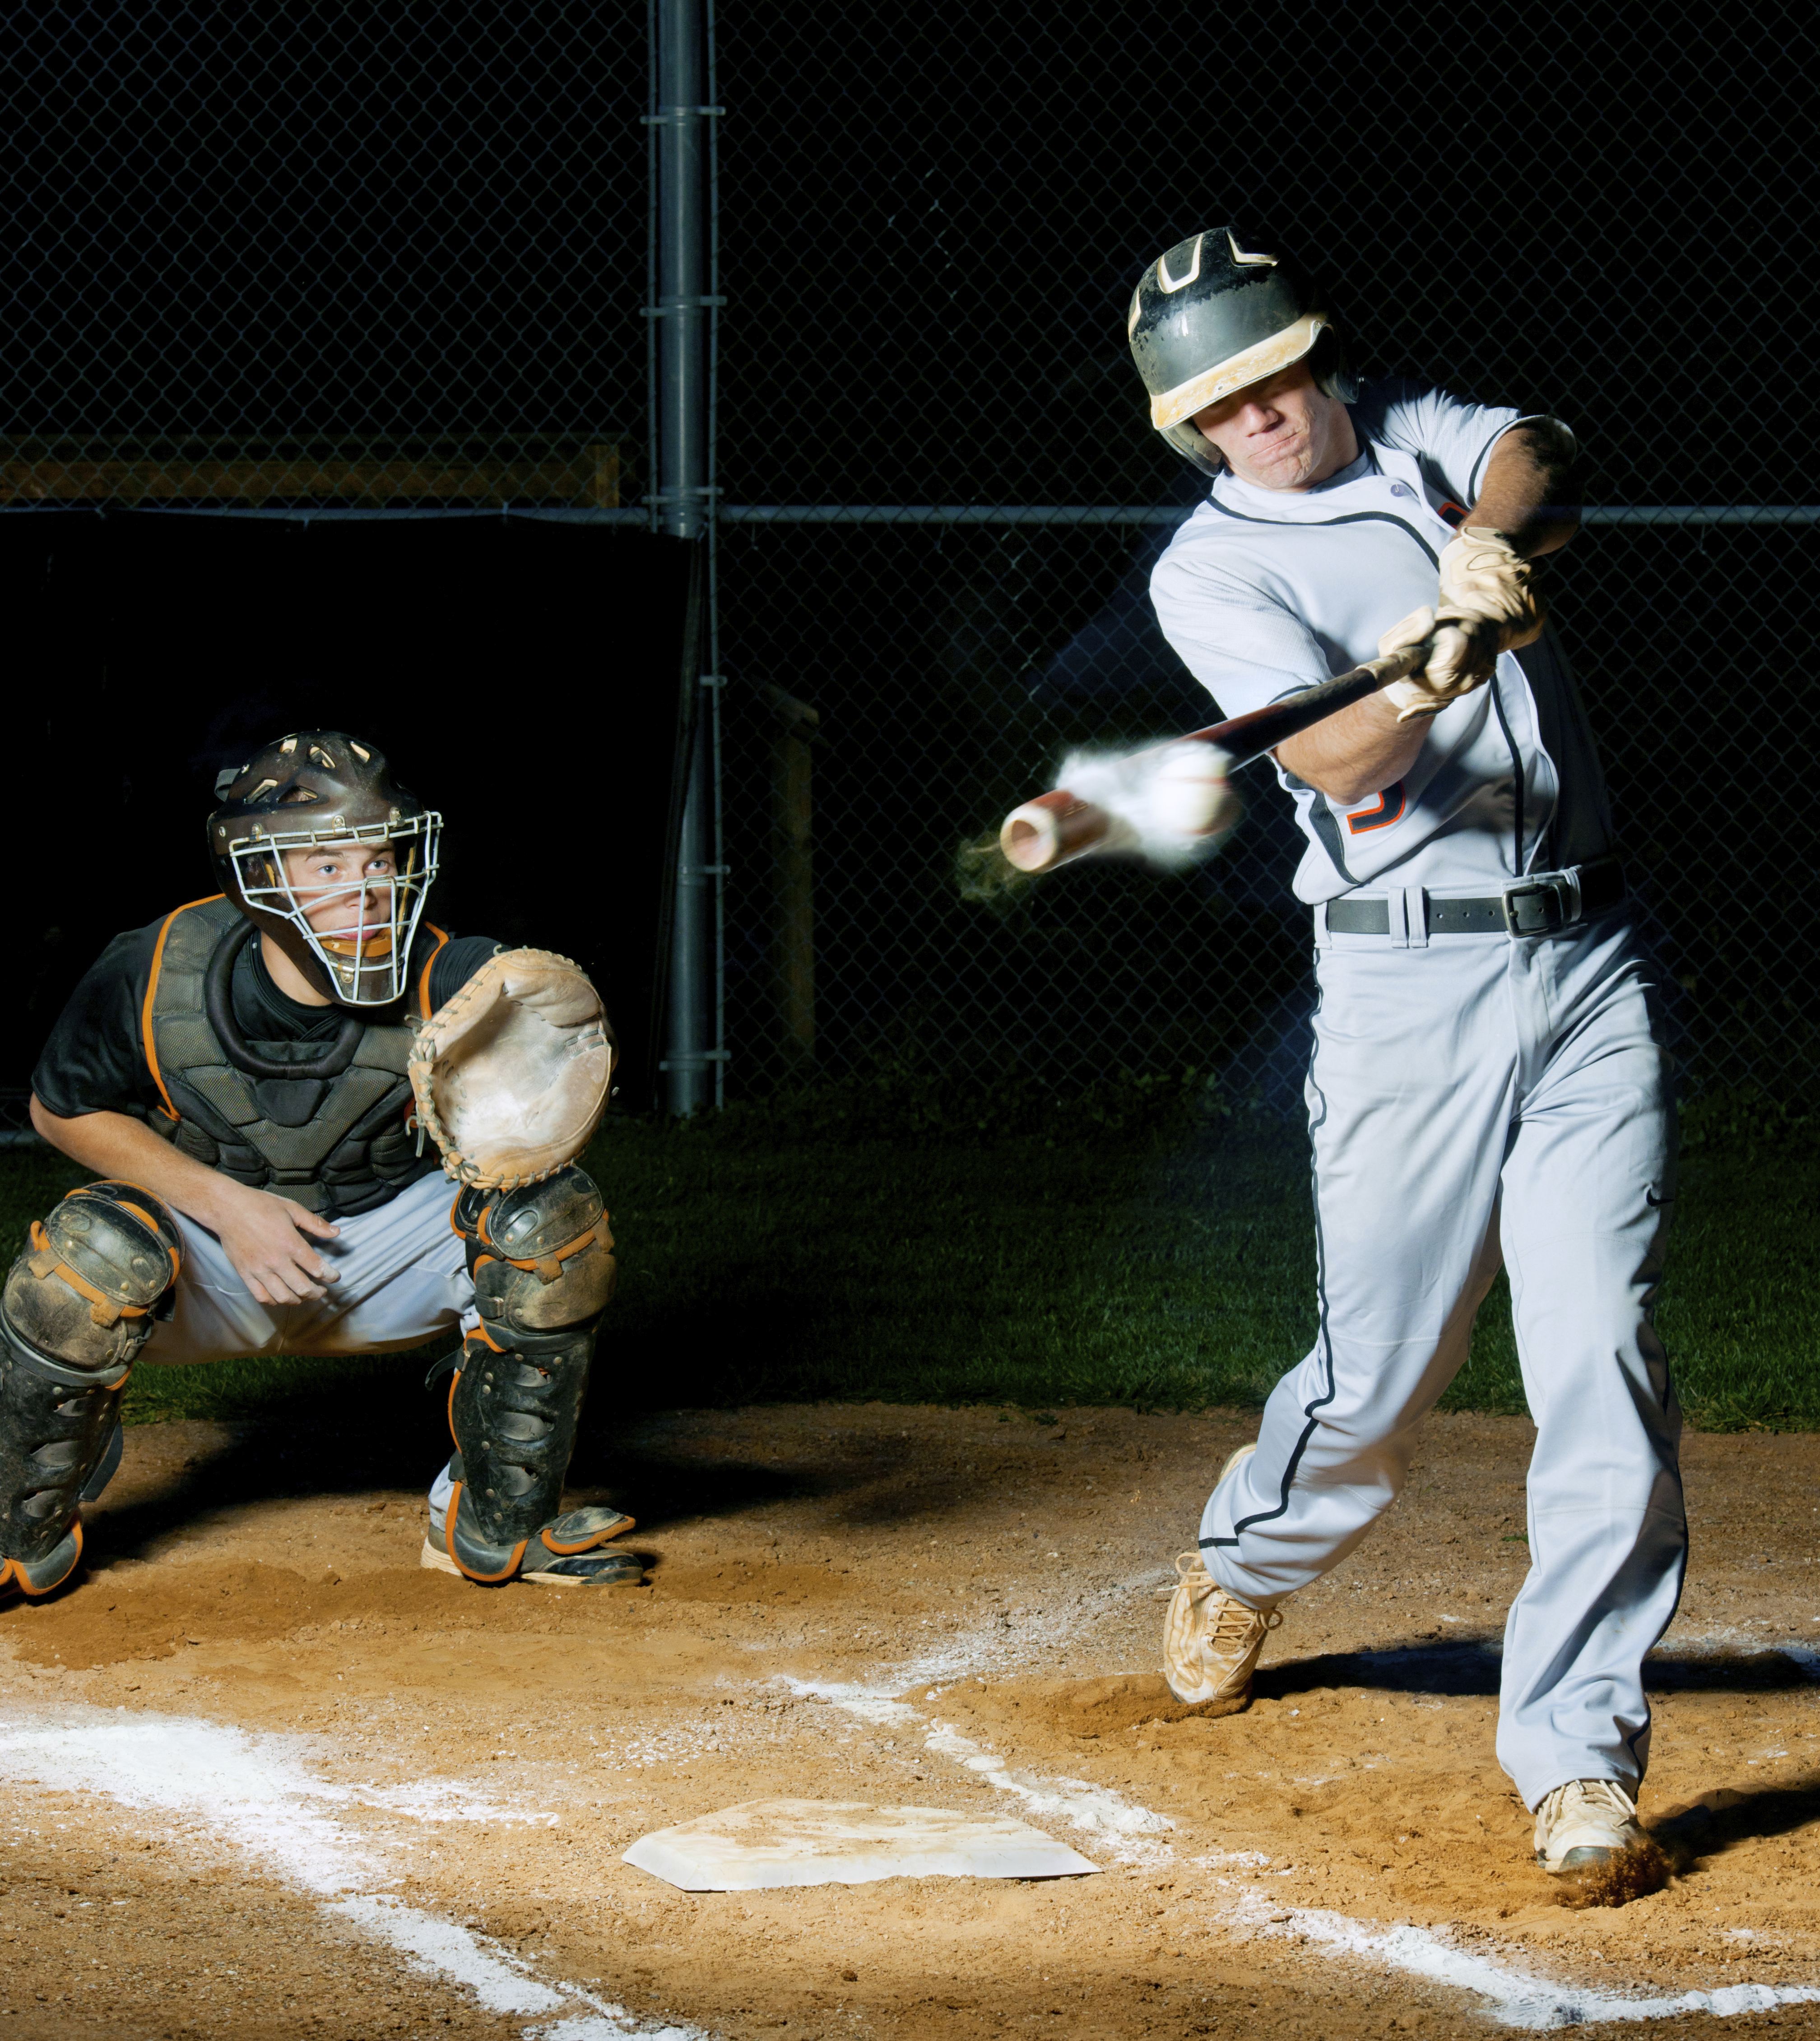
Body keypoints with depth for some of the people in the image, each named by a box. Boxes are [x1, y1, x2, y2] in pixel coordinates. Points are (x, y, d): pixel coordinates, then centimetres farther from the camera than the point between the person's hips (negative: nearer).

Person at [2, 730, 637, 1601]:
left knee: (552, 1212, -23)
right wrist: (224, 1205, -19)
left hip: (383, 1233, 2)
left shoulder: (440, 978, -25)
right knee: (90, 1252, -34)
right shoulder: (158, 973, -23)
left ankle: (498, 1525, -3)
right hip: (205, 1242, -1)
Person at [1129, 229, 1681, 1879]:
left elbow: (1543, 464, -12)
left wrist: (1487, 545, -33)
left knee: (1601, 1355, -9)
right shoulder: (1212, 569, -2)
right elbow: (1332, 760, -18)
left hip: (1589, 957, 2)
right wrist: (1435, 674, -38)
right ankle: (1252, 1554, 39)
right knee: (1380, 1372, 4)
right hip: (1410, 985, -2)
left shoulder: (1427, 440, 11)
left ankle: (1580, 1748, -6)